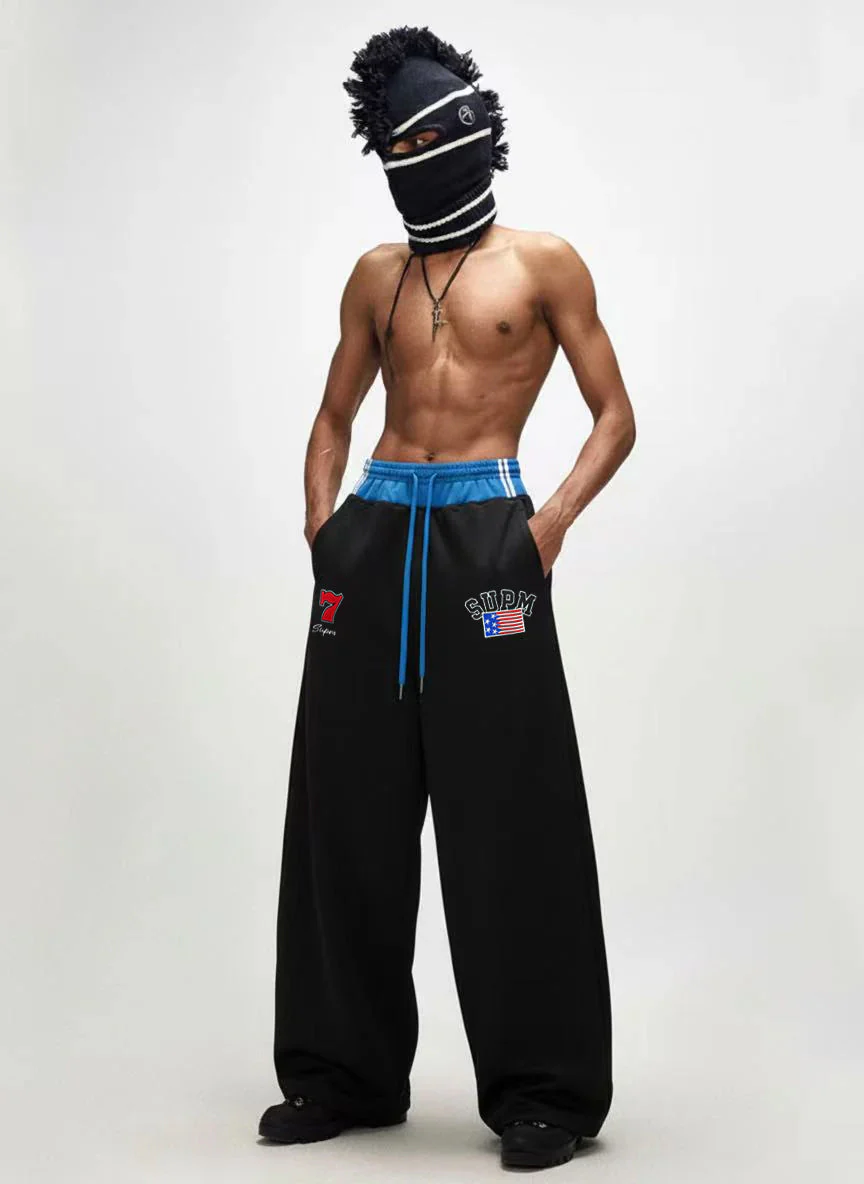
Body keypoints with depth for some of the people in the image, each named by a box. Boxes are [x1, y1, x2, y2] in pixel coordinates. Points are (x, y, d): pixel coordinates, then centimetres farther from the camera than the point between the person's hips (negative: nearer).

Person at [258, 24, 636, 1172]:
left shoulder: (543, 263, 6)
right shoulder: (376, 276, 18)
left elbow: (614, 416, 5)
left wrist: (552, 520, -10)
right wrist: (324, 525, 5)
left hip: (484, 532, -4)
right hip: (374, 536, 5)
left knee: (508, 815, -5)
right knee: (348, 808, 5)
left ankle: (546, 1089, 5)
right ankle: (346, 1069, 18)